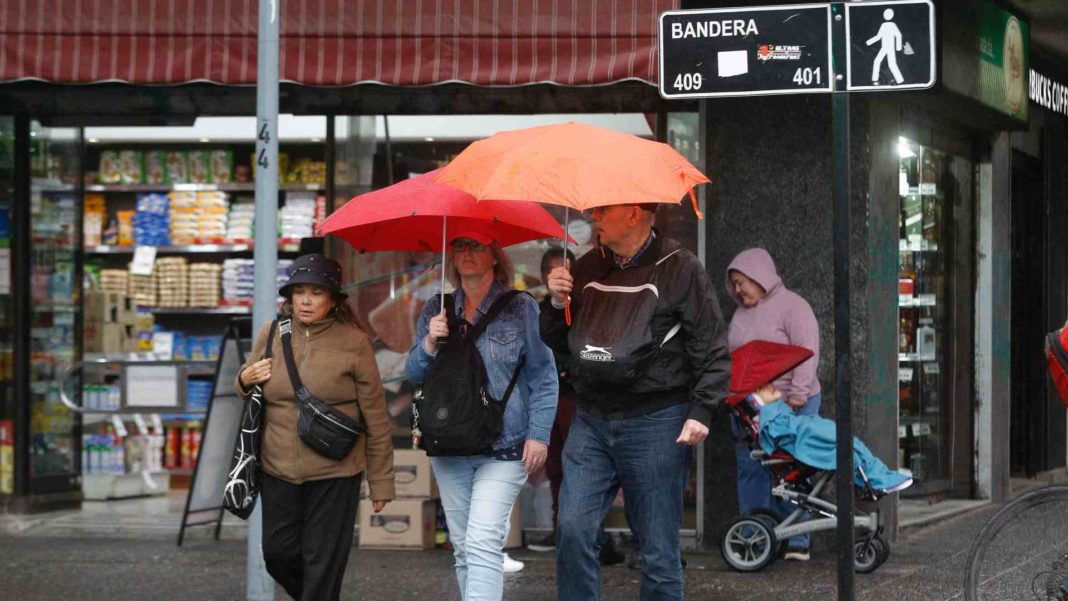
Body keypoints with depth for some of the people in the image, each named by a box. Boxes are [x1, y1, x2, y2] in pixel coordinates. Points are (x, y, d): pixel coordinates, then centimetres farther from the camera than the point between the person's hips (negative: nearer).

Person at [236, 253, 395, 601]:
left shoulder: (353, 342, -7)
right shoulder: (270, 335, 4)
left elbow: (376, 417, -4)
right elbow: (247, 390, 22)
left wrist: (381, 483, -3)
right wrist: (245, 381, -4)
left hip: (335, 473, -4)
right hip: (278, 469, 4)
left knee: (323, 563, 2)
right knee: (278, 554, 12)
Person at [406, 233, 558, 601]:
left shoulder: (521, 308, 0)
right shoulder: (436, 310, 12)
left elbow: (543, 377, -1)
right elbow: (414, 374, 12)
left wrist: (539, 433, -9)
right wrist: (429, 344, -8)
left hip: (504, 448, -5)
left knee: (483, 544, -17)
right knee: (463, 548, 10)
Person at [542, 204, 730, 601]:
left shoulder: (679, 270, -4)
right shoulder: (587, 269, 12)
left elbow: (712, 348, -5)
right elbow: (557, 342, 20)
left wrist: (702, 411, -13)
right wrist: (557, 302, 1)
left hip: (655, 422, -5)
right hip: (591, 422, 5)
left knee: (658, 549, 2)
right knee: (573, 530, -6)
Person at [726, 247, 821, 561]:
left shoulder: (792, 306, -4)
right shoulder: (741, 314, 20)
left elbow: (807, 353, -12)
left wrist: (798, 394, -20)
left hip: (787, 405, -7)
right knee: (750, 471, 2)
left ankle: (796, 541, -1)